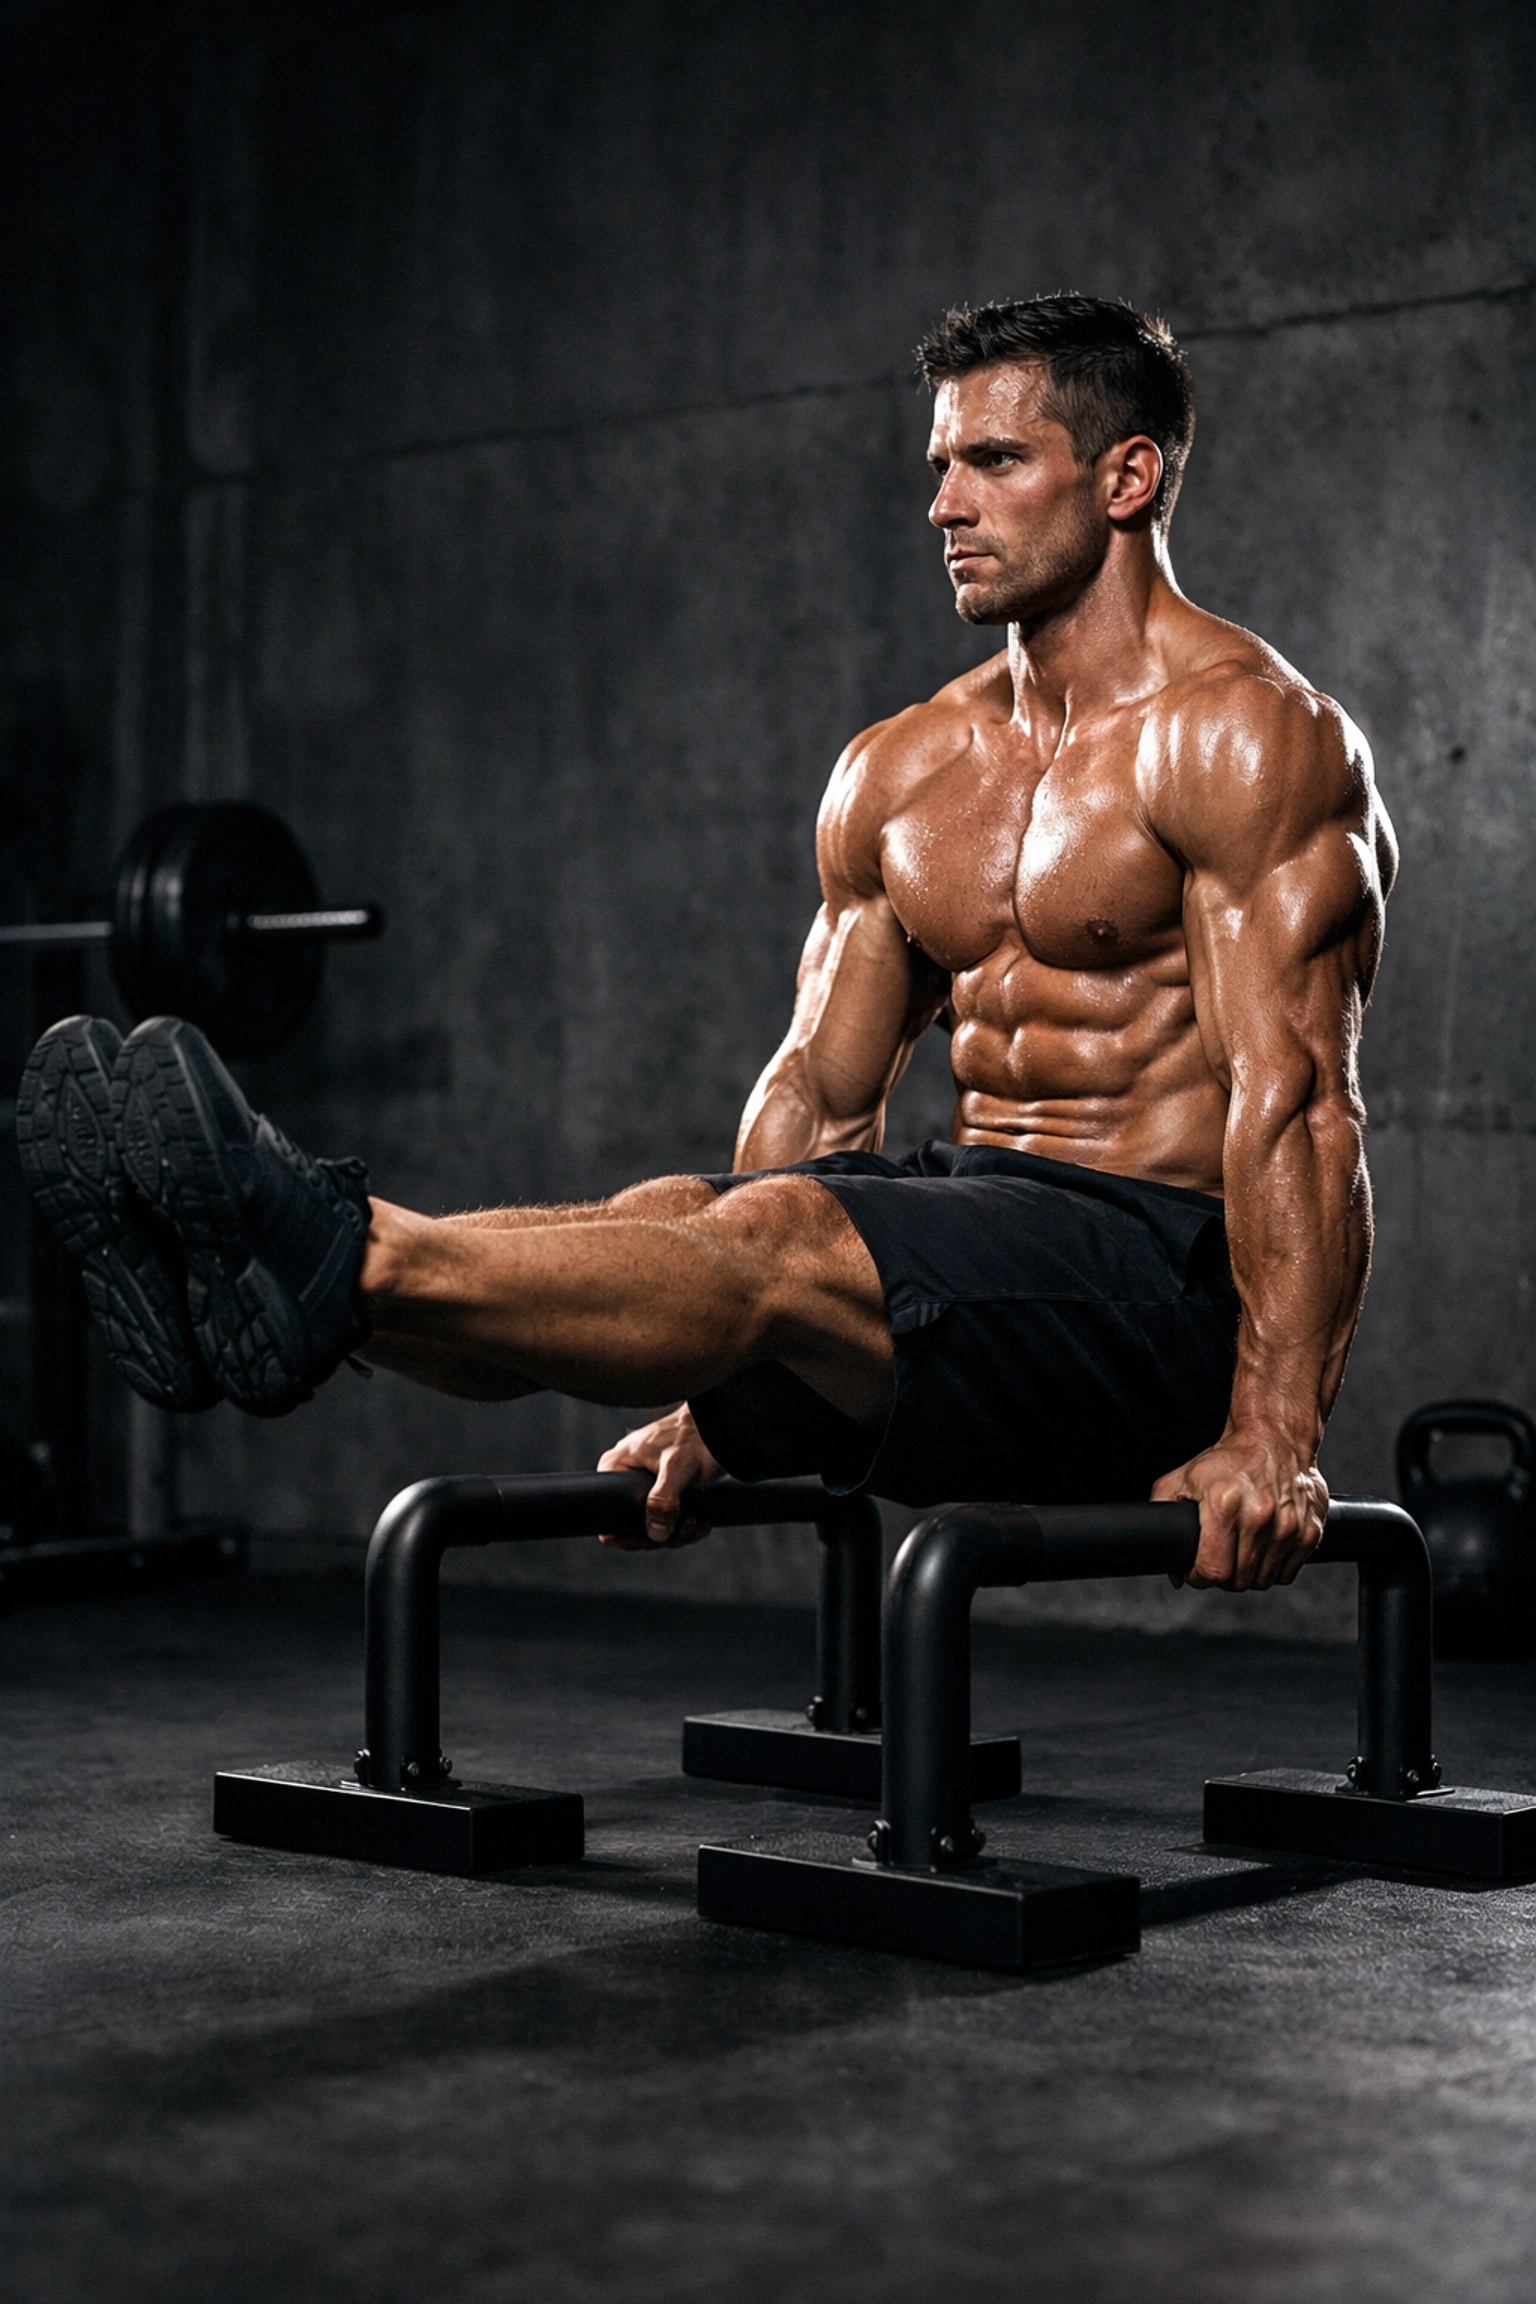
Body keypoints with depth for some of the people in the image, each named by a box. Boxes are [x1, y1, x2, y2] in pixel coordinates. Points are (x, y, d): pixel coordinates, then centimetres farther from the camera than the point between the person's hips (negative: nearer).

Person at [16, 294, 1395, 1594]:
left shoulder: (1244, 732, -8)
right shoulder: (900, 773, 15)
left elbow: (1293, 1092, -17)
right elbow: (821, 1093, 15)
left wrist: (1273, 1436, -25)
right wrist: (713, 1404, 10)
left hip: (1163, 1281, -7)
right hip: (977, 1225, 7)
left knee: (776, 1236, -32)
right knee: (667, 1218, -20)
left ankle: (348, 1261, -50)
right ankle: (253, 1274, -41)